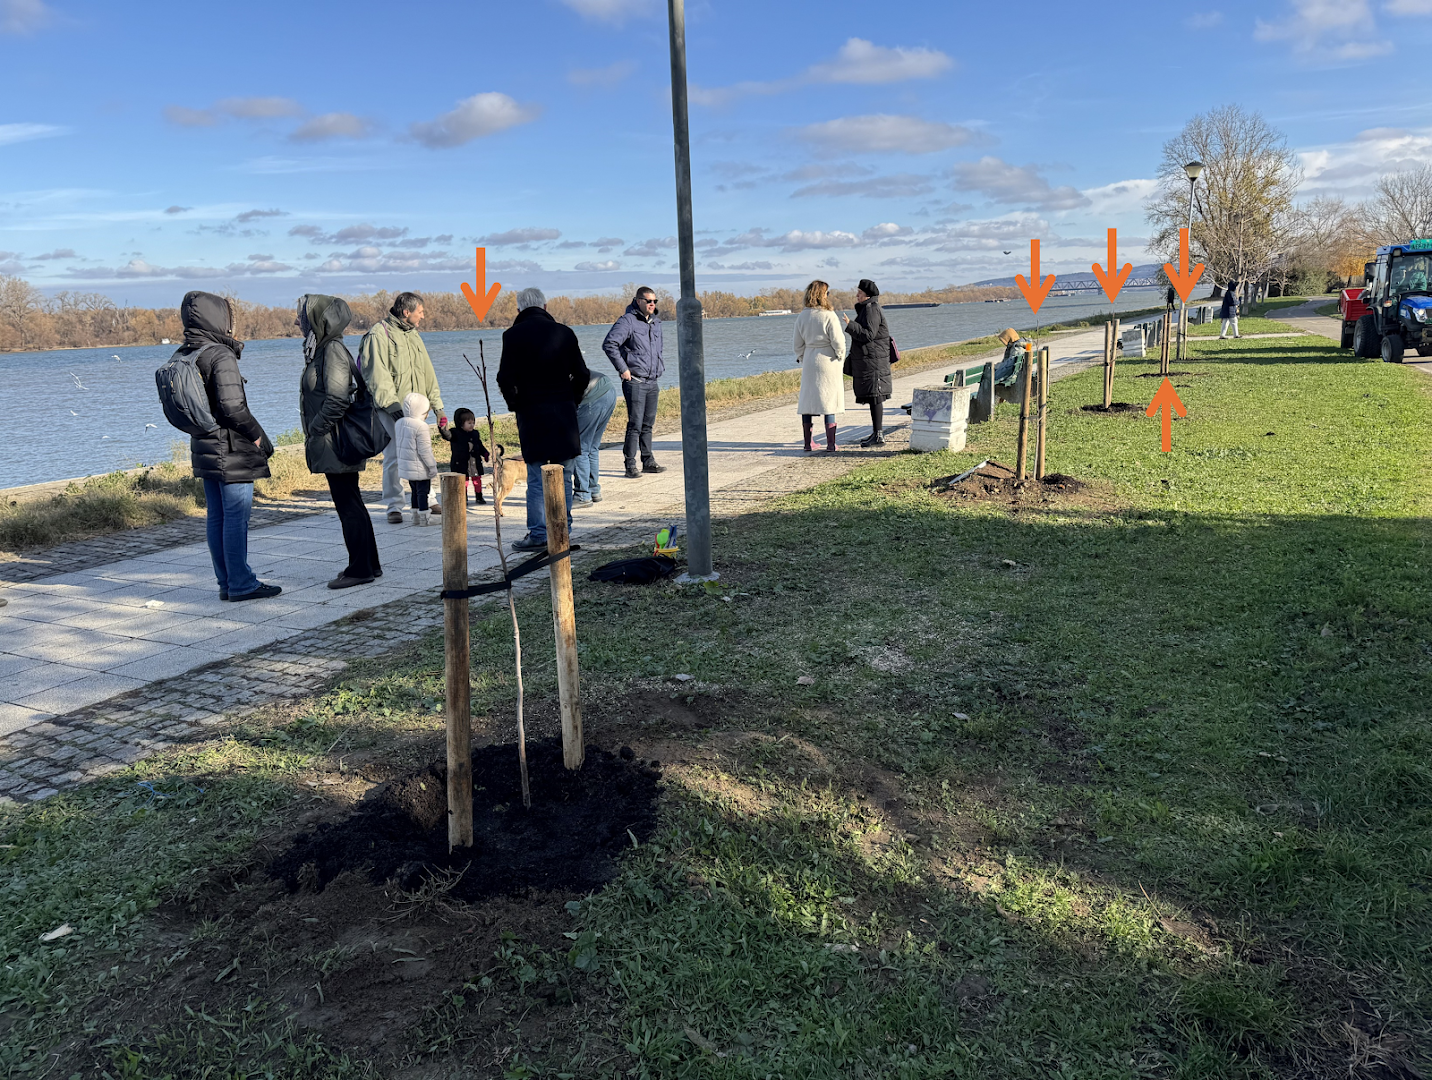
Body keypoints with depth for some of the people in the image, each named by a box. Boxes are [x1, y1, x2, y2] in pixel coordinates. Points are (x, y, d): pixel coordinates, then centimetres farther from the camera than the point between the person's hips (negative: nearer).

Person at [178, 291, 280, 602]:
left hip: (204, 447, 9)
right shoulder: (222, 356, -17)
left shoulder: (184, 356, 9)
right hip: (232, 451, -9)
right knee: (236, 516, -2)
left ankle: (227, 583, 20)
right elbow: (233, 407, -22)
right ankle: (241, 584, 4)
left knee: (216, 517, 12)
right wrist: (260, 436, -10)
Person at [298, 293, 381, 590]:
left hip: (336, 443, -10)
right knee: (351, 503, 14)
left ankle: (360, 569, 1)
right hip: (331, 443, 10)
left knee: (347, 505, -5)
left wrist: (315, 429, -15)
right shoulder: (322, 349, 15)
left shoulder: (333, 350, -14)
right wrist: (313, 437, 15)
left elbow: (337, 399, -22)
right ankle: (369, 565, 21)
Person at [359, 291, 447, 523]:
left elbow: (427, 374, 21)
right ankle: (394, 507, 0)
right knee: (394, 458, -7)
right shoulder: (379, 334, -8)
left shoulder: (413, 335, 18)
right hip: (390, 411, -7)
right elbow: (377, 376, -15)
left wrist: (437, 407, 18)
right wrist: (392, 404, -22)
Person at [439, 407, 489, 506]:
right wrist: (443, 430, -48)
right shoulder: (455, 433, -7)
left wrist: (486, 454, 4)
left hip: (475, 464, 4)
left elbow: (480, 446, 17)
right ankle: (463, 499, 16)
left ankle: (479, 497, 25)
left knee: (477, 480, 12)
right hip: (461, 464, -4)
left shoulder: (475, 434, 9)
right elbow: (448, 436, -27)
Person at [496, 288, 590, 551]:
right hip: (564, 411, 2)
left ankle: (538, 534, 0)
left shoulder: (513, 335, -2)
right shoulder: (564, 332, 4)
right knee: (564, 475, 8)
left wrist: (515, 404, 5)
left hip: (531, 411, -2)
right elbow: (582, 375, 3)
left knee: (536, 477, 1)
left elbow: (505, 378, -8)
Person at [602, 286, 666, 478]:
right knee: (635, 425, -7)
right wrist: (623, 369, -16)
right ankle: (630, 465, -1)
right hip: (635, 382, -7)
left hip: (652, 383, 7)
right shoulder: (627, 321, -10)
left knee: (648, 424, 12)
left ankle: (648, 462, 19)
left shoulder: (656, 323, 15)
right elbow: (609, 344, -17)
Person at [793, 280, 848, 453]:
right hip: (828, 362, -5)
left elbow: (798, 344, 9)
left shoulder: (801, 317, 3)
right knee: (829, 404, 0)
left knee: (807, 402, 10)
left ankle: (808, 444, 13)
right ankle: (830, 445, 0)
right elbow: (838, 342, -12)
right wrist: (840, 357, 5)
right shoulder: (829, 316, -13)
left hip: (809, 362, 5)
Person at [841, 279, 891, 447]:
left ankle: (878, 436, -8)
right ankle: (876, 433, 19)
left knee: (874, 397, -9)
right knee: (872, 397, 13)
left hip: (873, 361, -10)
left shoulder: (871, 309, -14)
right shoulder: (866, 309, 18)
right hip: (866, 362, 10)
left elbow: (868, 334, -23)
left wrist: (850, 325, -26)